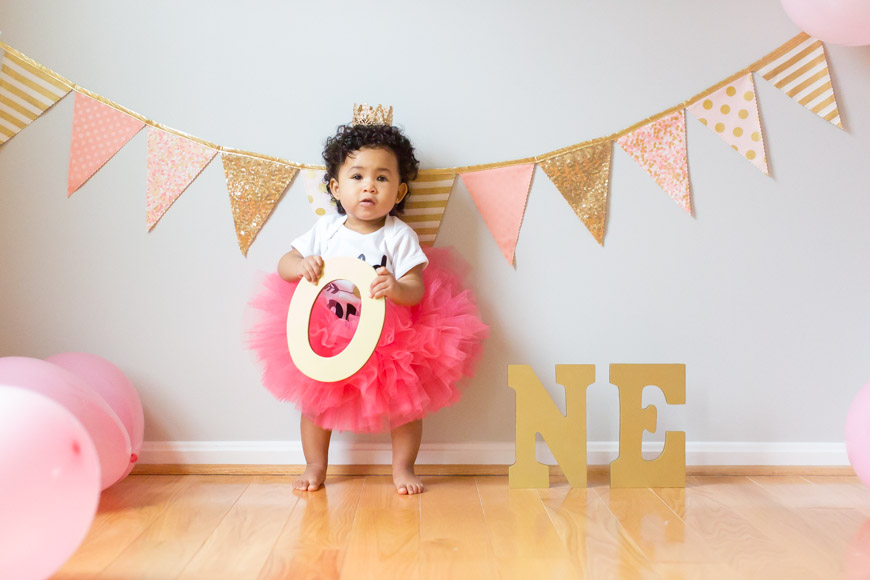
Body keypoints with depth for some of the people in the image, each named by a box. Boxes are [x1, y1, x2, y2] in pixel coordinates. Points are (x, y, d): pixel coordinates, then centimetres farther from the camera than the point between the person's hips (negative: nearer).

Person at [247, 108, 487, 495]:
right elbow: (284, 265, 0)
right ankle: (315, 466, 33)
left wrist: (395, 289, -41)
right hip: (325, 336, 2)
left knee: (406, 401, 5)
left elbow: (416, 290, -19)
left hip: (391, 338, -2)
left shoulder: (399, 236, -13)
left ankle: (403, 467, 28)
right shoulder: (326, 229, -5)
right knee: (315, 400, 12)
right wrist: (302, 266, -22)